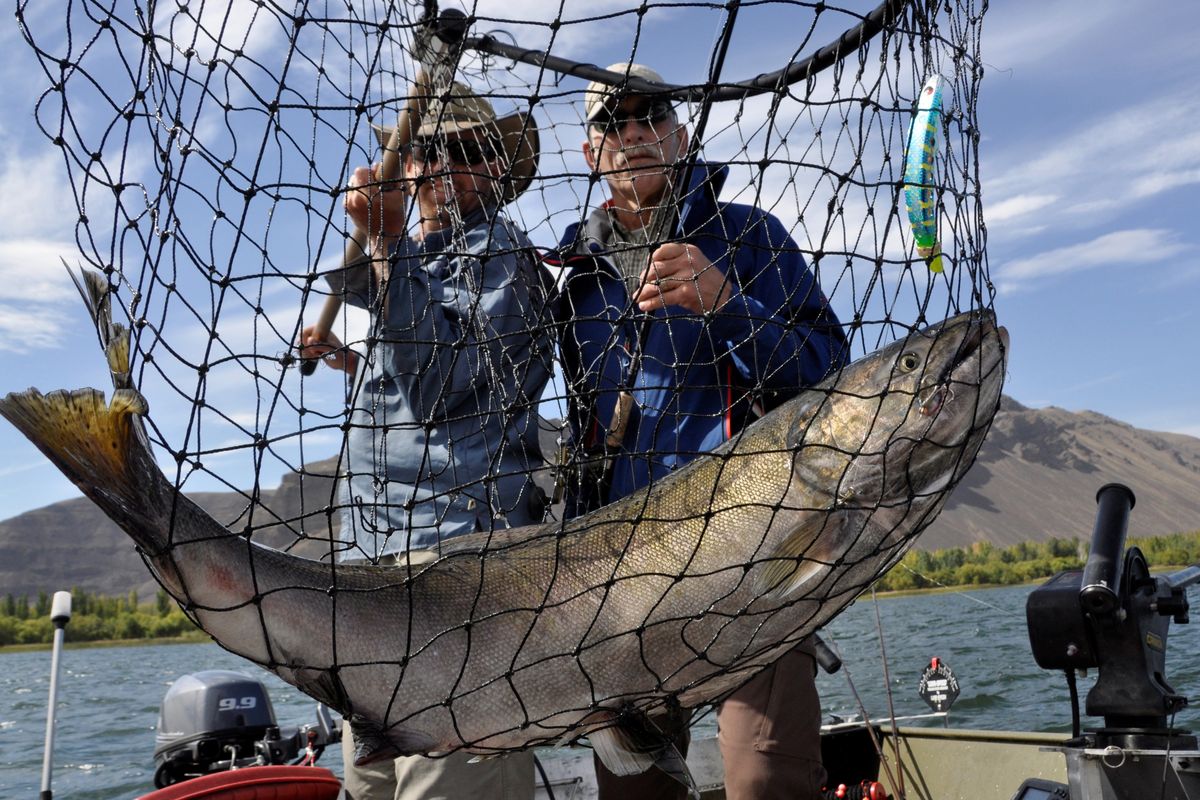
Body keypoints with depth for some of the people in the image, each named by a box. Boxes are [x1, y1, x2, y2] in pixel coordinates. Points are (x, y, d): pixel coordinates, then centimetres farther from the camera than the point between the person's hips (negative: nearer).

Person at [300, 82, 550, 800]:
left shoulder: (498, 252, -1)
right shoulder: (419, 257, 26)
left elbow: (441, 382, -18)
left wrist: (386, 242, -16)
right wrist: (349, 360, 26)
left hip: (453, 534, -9)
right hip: (375, 545, 9)